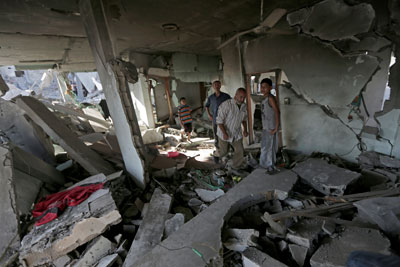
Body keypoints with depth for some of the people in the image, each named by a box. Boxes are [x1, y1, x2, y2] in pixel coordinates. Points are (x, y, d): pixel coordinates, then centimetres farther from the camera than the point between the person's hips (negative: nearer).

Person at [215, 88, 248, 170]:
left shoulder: (244, 107, -6)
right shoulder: (226, 104, -26)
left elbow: (244, 119, 10)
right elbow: (219, 120, -24)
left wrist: (245, 130, -5)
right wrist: (224, 133, -31)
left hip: (236, 133, 4)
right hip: (224, 132, -4)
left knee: (239, 150, 0)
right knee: (223, 152, 12)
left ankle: (236, 168, 21)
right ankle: (218, 153, 49)